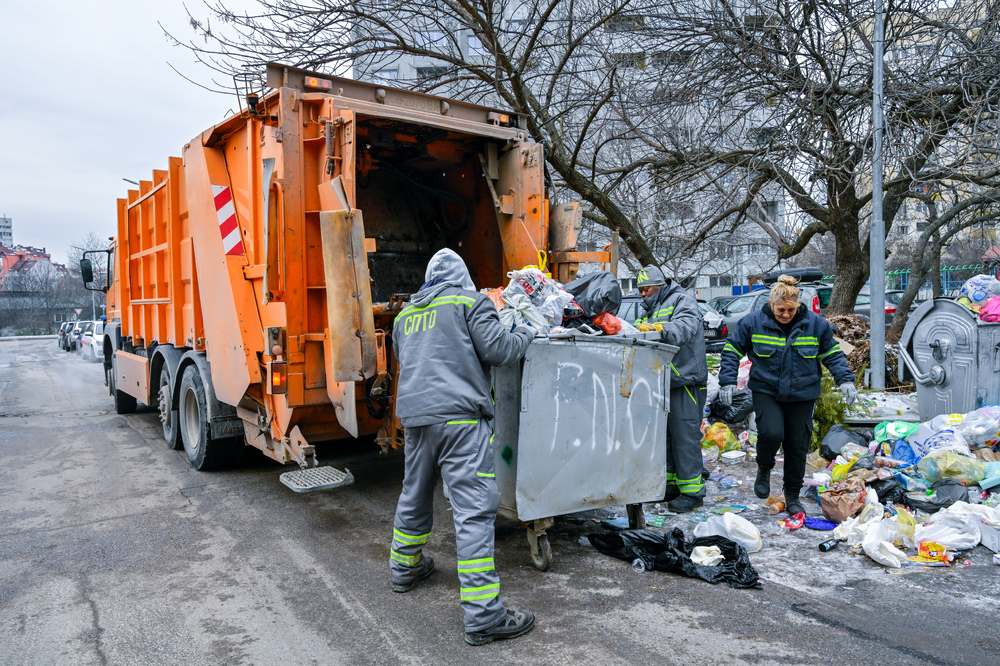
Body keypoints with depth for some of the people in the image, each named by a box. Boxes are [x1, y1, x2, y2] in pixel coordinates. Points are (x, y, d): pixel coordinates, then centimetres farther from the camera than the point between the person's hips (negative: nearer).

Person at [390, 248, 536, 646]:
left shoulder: (405, 315, 22)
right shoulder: (470, 301, 3)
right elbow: (496, 349, -6)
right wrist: (524, 336, 11)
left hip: (414, 415, 7)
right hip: (459, 415, -7)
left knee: (414, 496, 25)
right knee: (474, 508, -9)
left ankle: (404, 568, 44)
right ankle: (482, 615, -10)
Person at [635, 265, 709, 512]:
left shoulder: (681, 300, -3)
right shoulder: (650, 311, 24)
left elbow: (687, 325, -23)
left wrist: (659, 329, -39)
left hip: (684, 380, -9)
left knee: (685, 435, -7)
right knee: (663, 434, 13)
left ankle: (692, 491, 0)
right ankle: (670, 485, 24)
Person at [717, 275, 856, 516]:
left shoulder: (815, 324, -1)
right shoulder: (753, 322, -6)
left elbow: (833, 354, 10)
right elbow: (732, 351, 1)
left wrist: (845, 380, -2)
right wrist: (728, 382, -7)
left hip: (802, 396, 2)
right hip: (766, 391, -2)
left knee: (798, 446, 5)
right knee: (771, 433, -24)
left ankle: (792, 496, 23)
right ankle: (763, 469, 9)